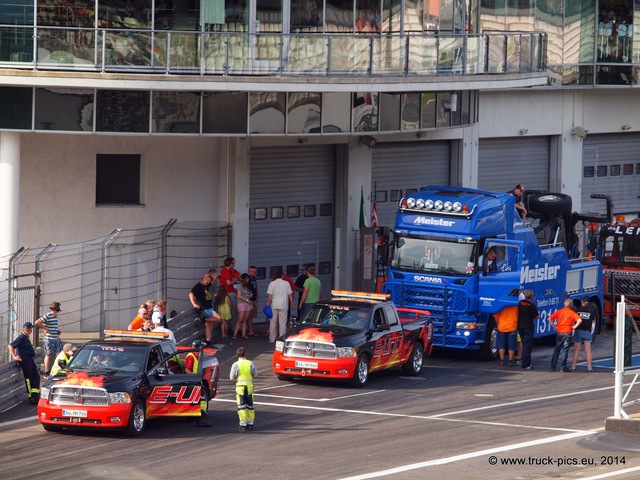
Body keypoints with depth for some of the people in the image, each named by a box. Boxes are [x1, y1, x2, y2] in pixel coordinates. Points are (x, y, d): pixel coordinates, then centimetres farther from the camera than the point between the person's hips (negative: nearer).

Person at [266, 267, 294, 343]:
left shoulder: (272, 283, -4)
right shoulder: (286, 283, -2)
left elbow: (270, 295, -5)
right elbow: (290, 294, 3)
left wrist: (268, 304, 3)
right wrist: (291, 302, 15)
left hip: (274, 305, 0)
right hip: (283, 305, 0)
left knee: (273, 322, 8)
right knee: (282, 322, 3)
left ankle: (272, 339, 12)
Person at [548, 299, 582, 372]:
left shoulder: (559, 312, 2)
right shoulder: (572, 313, -3)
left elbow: (550, 319, -3)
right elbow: (579, 320, -16)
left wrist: (554, 326, 4)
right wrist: (574, 327, -4)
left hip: (559, 332, 2)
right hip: (568, 333, -2)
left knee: (557, 349, 13)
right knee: (565, 350, 2)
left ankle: (552, 366, 16)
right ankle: (563, 367, 0)